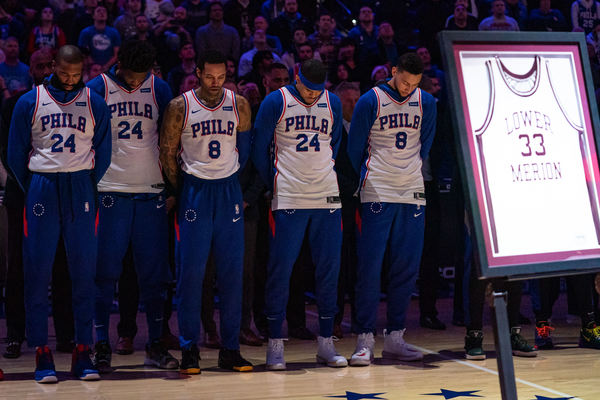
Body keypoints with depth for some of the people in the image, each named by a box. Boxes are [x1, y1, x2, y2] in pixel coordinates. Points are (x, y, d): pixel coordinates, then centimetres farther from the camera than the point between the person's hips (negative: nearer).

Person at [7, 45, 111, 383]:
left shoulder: (95, 104, 8)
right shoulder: (30, 102, 5)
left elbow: (103, 154, 10)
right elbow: (16, 155, 7)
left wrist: (87, 188, 5)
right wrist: (35, 190, 4)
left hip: (81, 190, 1)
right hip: (42, 187, -1)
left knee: (84, 272, 0)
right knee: (38, 272, -2)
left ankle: (83, 352, 6)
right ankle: (42, 353, 3)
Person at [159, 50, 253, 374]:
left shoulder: (239, 104, 3)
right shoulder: (180, 107, -4)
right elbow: (167, 153, 1)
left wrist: (230, 179, 11)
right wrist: (179, 191, 1)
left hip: (229, 191, 3)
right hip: (194, 192, -2)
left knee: (232, 272, 3)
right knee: (190, 271, -3)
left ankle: (230, 349, 10)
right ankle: (189, 349, 6)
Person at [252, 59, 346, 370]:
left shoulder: (332, 103, 8)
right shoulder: (275, 102, -3)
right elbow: (259, 149, 2)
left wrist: (324, 174, 13)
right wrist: (274, 184, 5)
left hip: (327, 198, 4)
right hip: (288, 201, -4)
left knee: (329, 269, 5)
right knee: (280, 270, -3)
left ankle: (326, 343, 13)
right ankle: (275, 344, 5)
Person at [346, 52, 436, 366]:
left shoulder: (426, 103, 6)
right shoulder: (370, 101, -4)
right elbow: (355, 148, 3)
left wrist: (410, 174, 14)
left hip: (413, 194, 4)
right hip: (377, 196, -4)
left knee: (407, 267, 4)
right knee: (369, 266, -6)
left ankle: (394, 337, 12)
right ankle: (365, 340, -3)